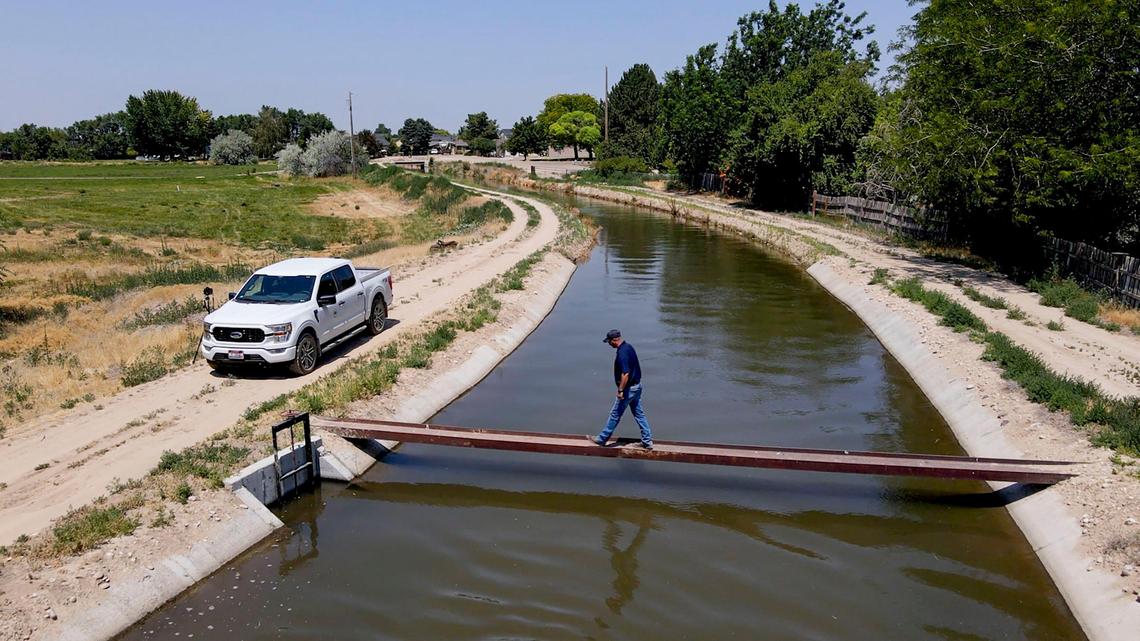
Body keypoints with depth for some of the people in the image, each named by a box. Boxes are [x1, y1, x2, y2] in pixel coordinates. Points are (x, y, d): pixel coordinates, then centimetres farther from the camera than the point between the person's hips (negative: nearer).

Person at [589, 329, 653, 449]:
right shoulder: (628, 347, 6)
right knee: (639, 413, 13)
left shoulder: (622, 353, -24)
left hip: (628, 388, -9)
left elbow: (625, 374, -28)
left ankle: (602, 439, 16)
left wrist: (620, 390, -21)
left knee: (615, 414, 3)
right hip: (637, 385, 9)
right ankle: (647, 441, 16)